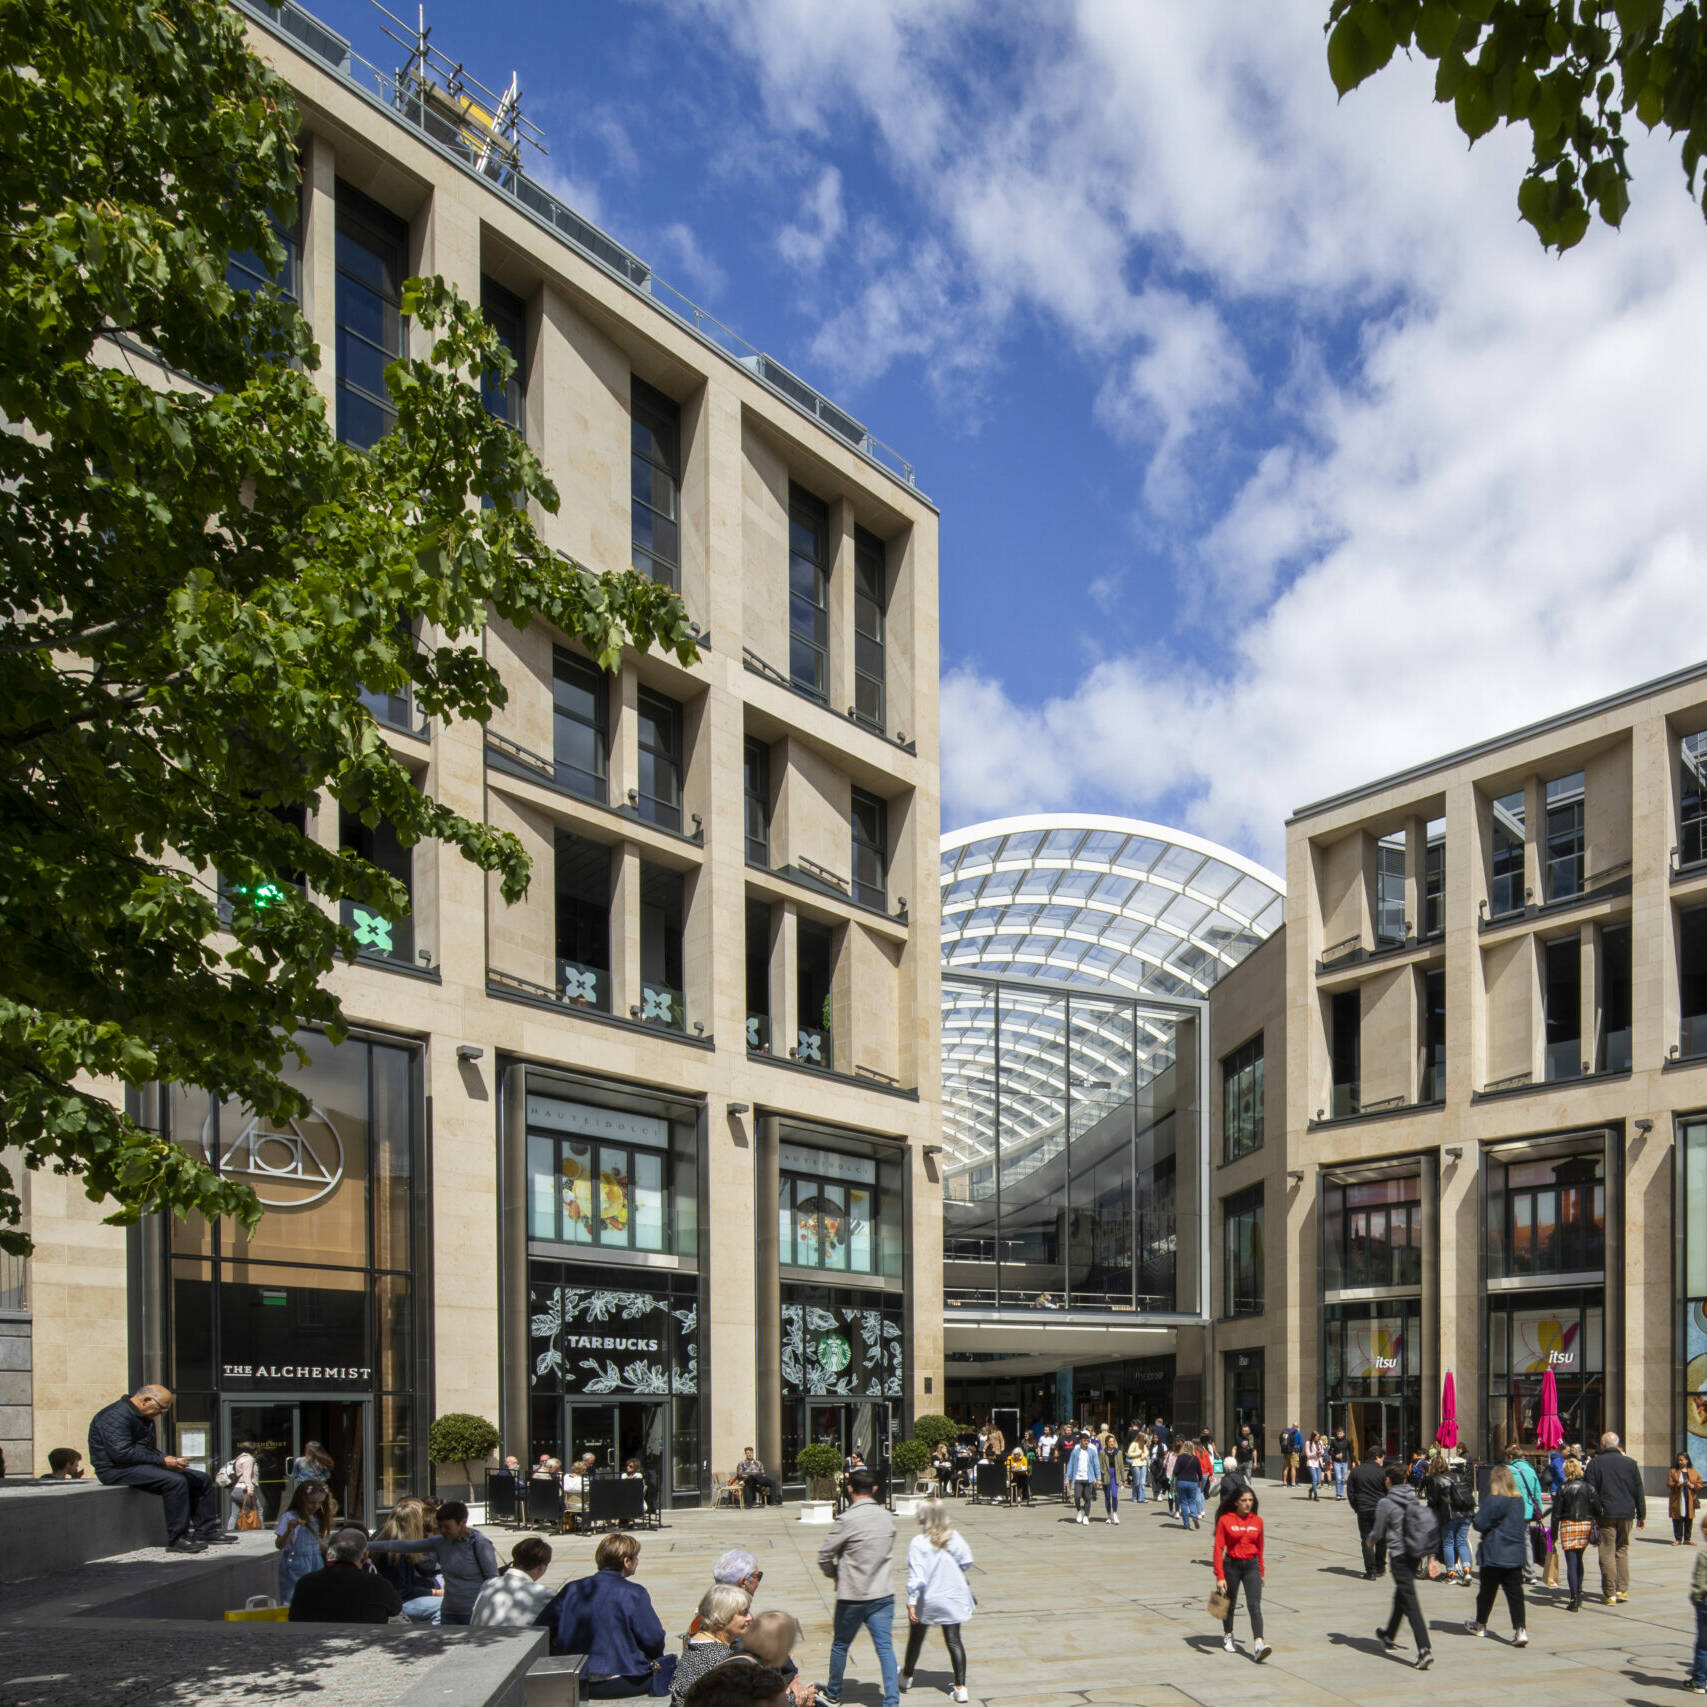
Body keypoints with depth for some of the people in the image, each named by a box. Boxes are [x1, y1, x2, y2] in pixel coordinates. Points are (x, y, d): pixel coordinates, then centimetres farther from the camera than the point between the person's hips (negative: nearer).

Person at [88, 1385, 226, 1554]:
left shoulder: (144, 1418, 17)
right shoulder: (116, 1416, -17)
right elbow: (122, 1453, -26)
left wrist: (170, 1459, 0)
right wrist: (162, 1461, -21)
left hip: (141, 1465, 11)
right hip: (117, 1470, -11)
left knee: (202, 1480, 4)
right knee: (176, 1481, -32)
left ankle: (205, 1532, 6)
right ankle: (177, 1539, -28)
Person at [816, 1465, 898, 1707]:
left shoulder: (847, 1520, -16)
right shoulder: (887, 1518, 1)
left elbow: (824, 1556, -10)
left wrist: (835, 1574, 10)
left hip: (853, 1596, -4)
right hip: (883, 1594, 4)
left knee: (840, 1646, 15)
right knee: (885, 1648, 4)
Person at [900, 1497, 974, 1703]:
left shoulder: (918, 1543, -20)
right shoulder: (953, 1537, -9)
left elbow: (916, 1576, -22)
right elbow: (966, 1560, 1)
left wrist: (911, 1603, -20)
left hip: (927, 1600, -2)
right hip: (952, 1598, 2)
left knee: (916, 1638, 18)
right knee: (954, 1641, 7)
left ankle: (906, 1677, 37)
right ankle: (960, 1686, 0)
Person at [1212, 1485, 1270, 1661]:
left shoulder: (1257, 1521, 2)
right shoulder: (1225, 1520, -9)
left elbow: (1259, 1548, 13)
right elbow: (1218, 1549, -10)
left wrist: (1262, 1571, 18)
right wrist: (1220, 1576, -14)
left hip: (1252, 1566, 1)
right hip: (1232, 1565, -1)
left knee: (1254, 1605, -14)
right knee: (1230, 1604, 16)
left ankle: (1259, 1645, -24)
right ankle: (1228, 1636, 40)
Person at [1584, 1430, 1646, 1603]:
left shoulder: (1596, 1463, -3)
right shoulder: (1630, 1463, 7)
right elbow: (1639, 1491, 10)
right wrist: (1641, 1515, 16)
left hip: (1606, 1513, -3)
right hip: (1626, 1513, 3)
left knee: (1607, 1553, 0)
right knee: (1622, 1550, 16)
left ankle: (1610, 1593, -1)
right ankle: (1622, 1590, 12)